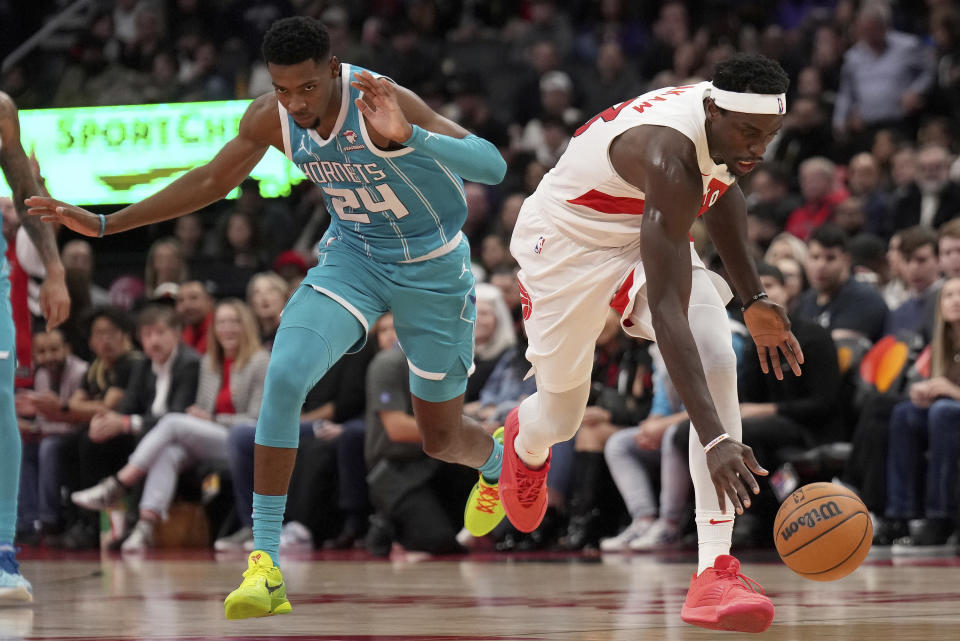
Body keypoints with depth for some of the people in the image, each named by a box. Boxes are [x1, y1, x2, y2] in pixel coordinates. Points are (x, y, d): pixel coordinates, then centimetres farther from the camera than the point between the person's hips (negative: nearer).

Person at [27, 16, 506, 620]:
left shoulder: (382, 101, -32)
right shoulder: (270, 118, -16)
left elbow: (493, 167, -40)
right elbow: (212, 180, 2)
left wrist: (408, 136, -58)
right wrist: (105, 223, -1)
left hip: (433, 268, -3)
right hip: (353, 254, 3)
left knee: (442, 437, 10)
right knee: (285, 374, -24)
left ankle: (499, 466, 51)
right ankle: (265, 563, -22)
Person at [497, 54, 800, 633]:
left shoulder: (729, 126, -16)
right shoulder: (668, 159, -40)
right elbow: (666, 312, -46)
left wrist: (754, 298, 9)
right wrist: (716, 439, -53)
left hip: (650, 236, 6)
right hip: (569, 241, -6)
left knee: (718, 360, -21)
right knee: (561, 417, 10)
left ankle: (716, 573, -26)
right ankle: (524, 445, 54)